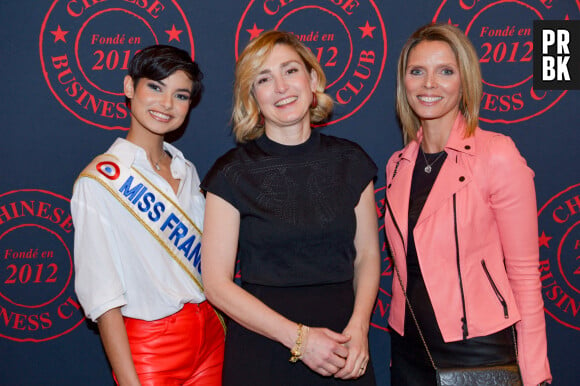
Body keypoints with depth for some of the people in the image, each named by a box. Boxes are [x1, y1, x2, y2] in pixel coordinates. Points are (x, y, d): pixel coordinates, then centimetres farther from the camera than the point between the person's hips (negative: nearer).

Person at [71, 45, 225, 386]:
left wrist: (224, 331, 7)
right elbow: (103, 296, -14)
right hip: (149, 347, -6)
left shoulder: (186, 170, 7)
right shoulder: (99, 181, -13)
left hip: (210, 336, 6)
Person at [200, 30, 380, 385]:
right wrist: (298, 336, -15)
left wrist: (358, 326, -12)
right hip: (262, 349, -2)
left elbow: (366, 255, 4)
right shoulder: (232, 173, -7)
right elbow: (218, 283, -9)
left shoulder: (351, 162, 1)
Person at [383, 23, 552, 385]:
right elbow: (405, 265, 10)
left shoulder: (498, 155, -12)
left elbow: (524, 273, -10)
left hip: (479, 348, -4)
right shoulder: (398, 165, 4)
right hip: (409, 350, 5)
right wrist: (399, 348, 8)